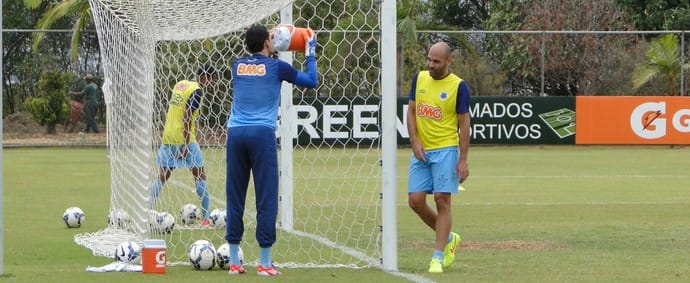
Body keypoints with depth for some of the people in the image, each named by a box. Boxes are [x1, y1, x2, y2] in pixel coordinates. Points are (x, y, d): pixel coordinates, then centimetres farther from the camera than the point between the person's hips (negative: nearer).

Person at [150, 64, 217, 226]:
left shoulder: (180, 84, 13)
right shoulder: (197, 91, -11)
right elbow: (187, 117, -18)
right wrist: (186, 145, -19)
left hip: (168, 138, 7)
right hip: (184, 139, -7)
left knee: (162, 177, 11)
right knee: (199, 176, 2)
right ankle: (205, 218, -1)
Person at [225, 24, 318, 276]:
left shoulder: (238, 65, 12)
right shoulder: (275, 67, 2)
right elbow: (311, 81, 13)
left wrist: (269, 50, 45)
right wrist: (310, 54, 26)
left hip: (236, 133, 4)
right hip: (262, 134, -4)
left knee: (235, 197, 6)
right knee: (266, 198, -1)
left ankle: (234, 262, 7)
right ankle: (264, 263, -3)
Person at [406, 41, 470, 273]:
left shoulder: (458, 86, -7)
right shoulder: (419, 79, 7)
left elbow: (464, 123, -6)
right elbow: (411, 111, 11)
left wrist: (463, 160, -10)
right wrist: (415, 141, -3)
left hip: (445, 150, -5)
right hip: (421, 150, 5)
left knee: (442, 201, -8)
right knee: (415, 201, 0)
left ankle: (438, 257, -3)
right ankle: (448, 238, 22)